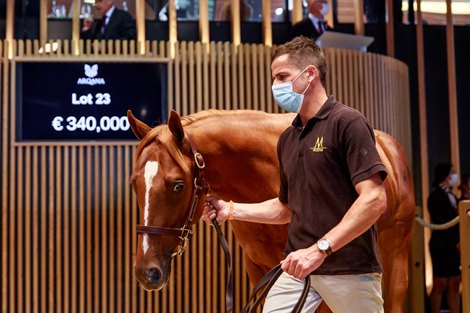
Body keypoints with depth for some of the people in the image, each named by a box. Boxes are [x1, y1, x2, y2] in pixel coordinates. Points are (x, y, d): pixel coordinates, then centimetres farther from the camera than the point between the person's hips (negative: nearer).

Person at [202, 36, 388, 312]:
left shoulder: (348, 122, -10)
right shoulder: (287, 139, 13)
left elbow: (375, 199, -19)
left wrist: (320, 249, -24)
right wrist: (231, 210, 11)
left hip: (349, 268, -6)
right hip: (298, 266, 7)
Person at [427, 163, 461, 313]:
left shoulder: (452, 196, 16)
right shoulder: (436, 196, -6)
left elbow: (456, 220, 12)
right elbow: (440, 223, -12)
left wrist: (459, 242, -1)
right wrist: (455, 243, -12)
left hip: (455, 246, 7)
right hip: (442, 246, -7)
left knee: (454, 285, 6)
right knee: (440, 285, -3)